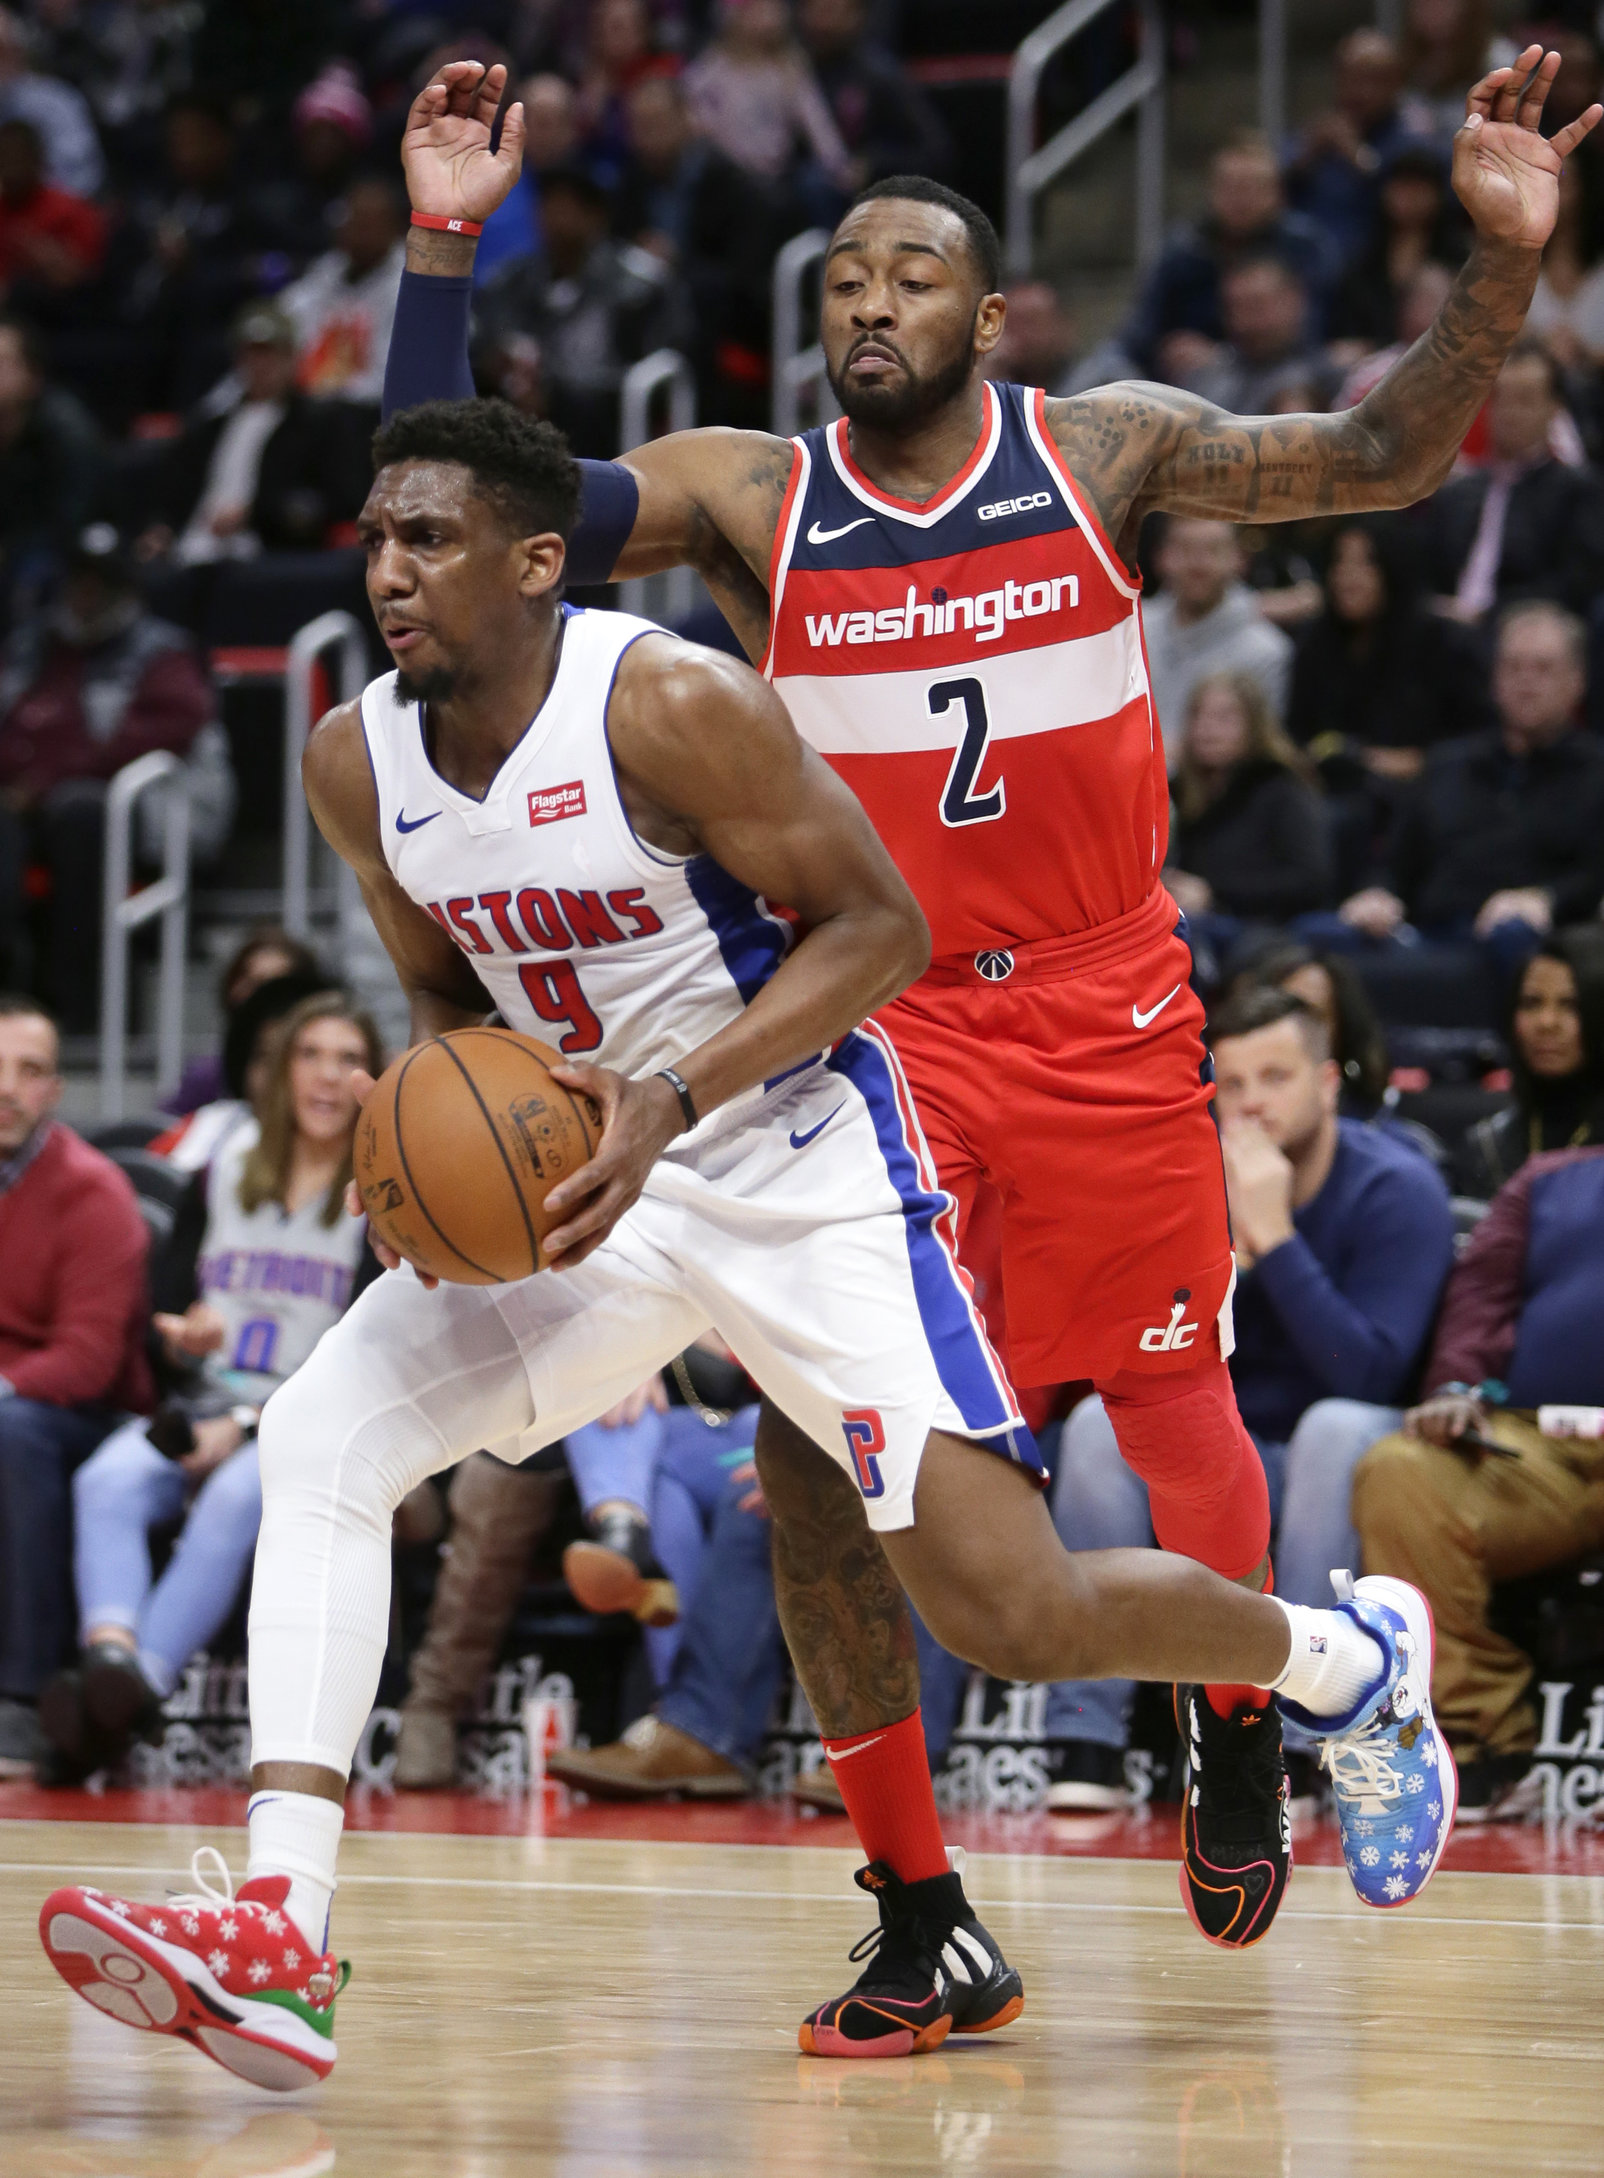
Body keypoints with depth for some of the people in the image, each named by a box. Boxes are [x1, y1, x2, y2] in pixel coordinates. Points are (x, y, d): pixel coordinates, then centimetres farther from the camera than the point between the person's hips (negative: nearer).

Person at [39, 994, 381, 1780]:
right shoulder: (223, 1176, 17)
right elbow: (162, 1308, 15)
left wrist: (248, 1428, -15)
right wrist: (179, 1337, -11)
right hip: (195, 1410, 4)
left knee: (237, 1499, -37)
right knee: (107, 1482, -29)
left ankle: (139, 1686, -49)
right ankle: (109, 1658, -51)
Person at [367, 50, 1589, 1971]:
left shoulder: (1104, 451, -1)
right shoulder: (744, 498, -2)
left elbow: (1379, 459, -3)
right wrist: (444, 245, -16)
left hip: (1104, 1018, 0)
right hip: (871, 1027, 0)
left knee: (1173, 1403, 9)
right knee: (811, 1465, -11)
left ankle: (1240, 1731, 40)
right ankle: (917, 1915, -2)